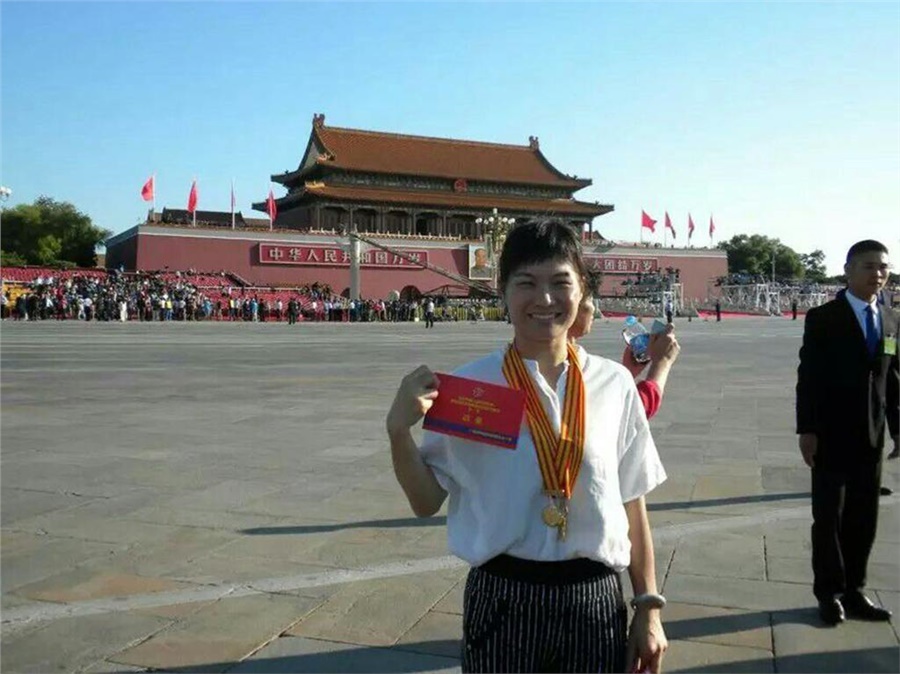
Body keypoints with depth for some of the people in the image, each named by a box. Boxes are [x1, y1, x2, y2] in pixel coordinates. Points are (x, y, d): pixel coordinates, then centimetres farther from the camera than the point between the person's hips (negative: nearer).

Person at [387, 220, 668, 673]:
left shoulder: (614, 385, -4)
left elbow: (632, 503, 3)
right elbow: (427, 501, -1)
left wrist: (648, 607, 7)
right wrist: (399, 430, -16)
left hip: (594, 602, 1)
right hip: (502, 602, -1)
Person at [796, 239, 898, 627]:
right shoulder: (822, 319, -7)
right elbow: (808, 377, -9)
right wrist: (807, 429, -13)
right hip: (831, 434, -4)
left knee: (864, 518, 10)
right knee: (829, 518, 4)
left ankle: (853, 591, 22)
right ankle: (830, 593, 17)